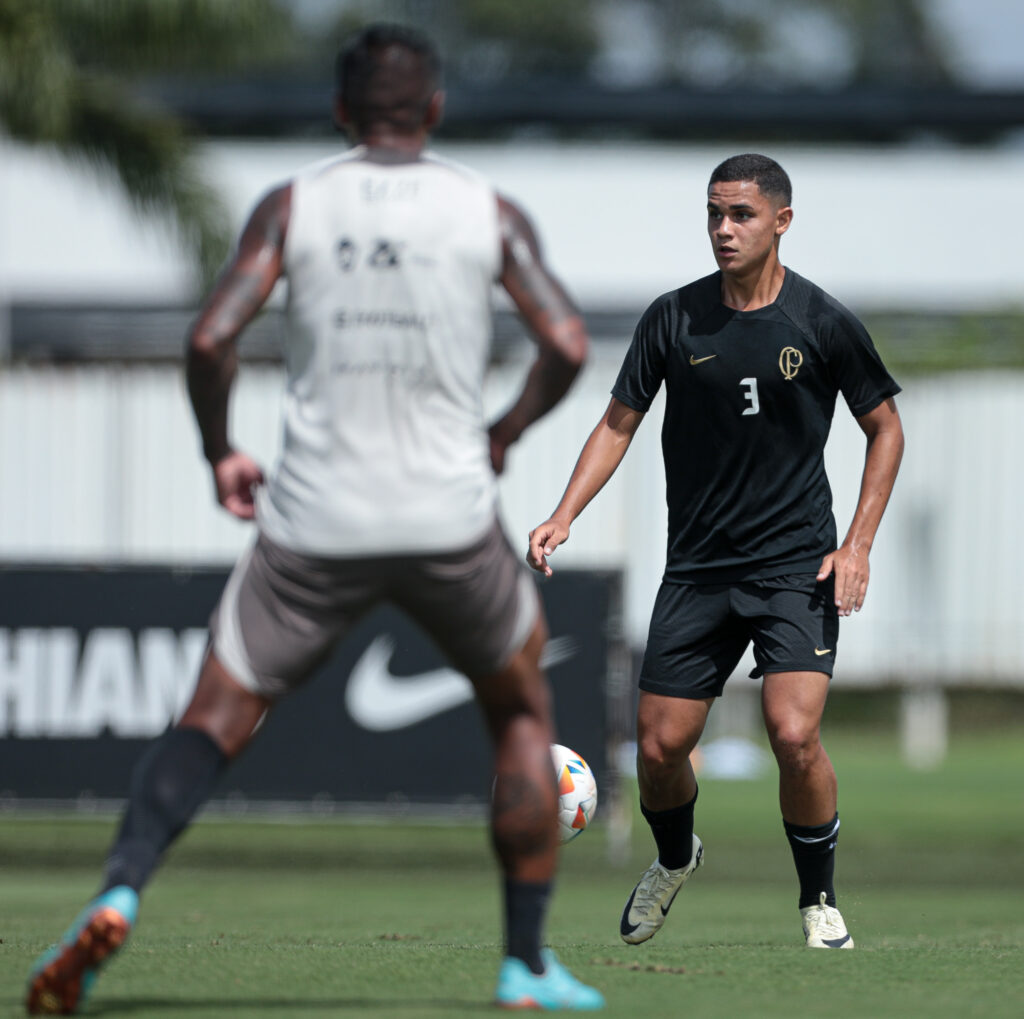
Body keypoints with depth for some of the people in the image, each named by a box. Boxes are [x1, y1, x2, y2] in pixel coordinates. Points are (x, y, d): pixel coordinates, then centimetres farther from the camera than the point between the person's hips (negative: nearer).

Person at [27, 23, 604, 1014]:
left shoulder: (291, 206, 3)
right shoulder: (489, 211, 4)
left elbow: (210, 338, -8)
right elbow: (565, 344, -6)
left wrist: (219, 453, 8)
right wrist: (503, 434, 12)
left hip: (313, 524, 0)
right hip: (449, 520, 0)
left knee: (212, 720, 6)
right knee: (522, 711, 21)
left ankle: (117, 895, -20)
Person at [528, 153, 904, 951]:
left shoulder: (824, 323, -5)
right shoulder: (675, 318, 0)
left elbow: (885, 428, 6)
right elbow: (620, 422, 7)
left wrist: (858, 544, -4)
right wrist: (565, 516, -6)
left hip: (797, 566, -3)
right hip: (698, 569, 3)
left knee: (795, 735, -20)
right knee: (660, 746, 1)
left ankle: (819, 900, 3)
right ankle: (675, 860, 35)